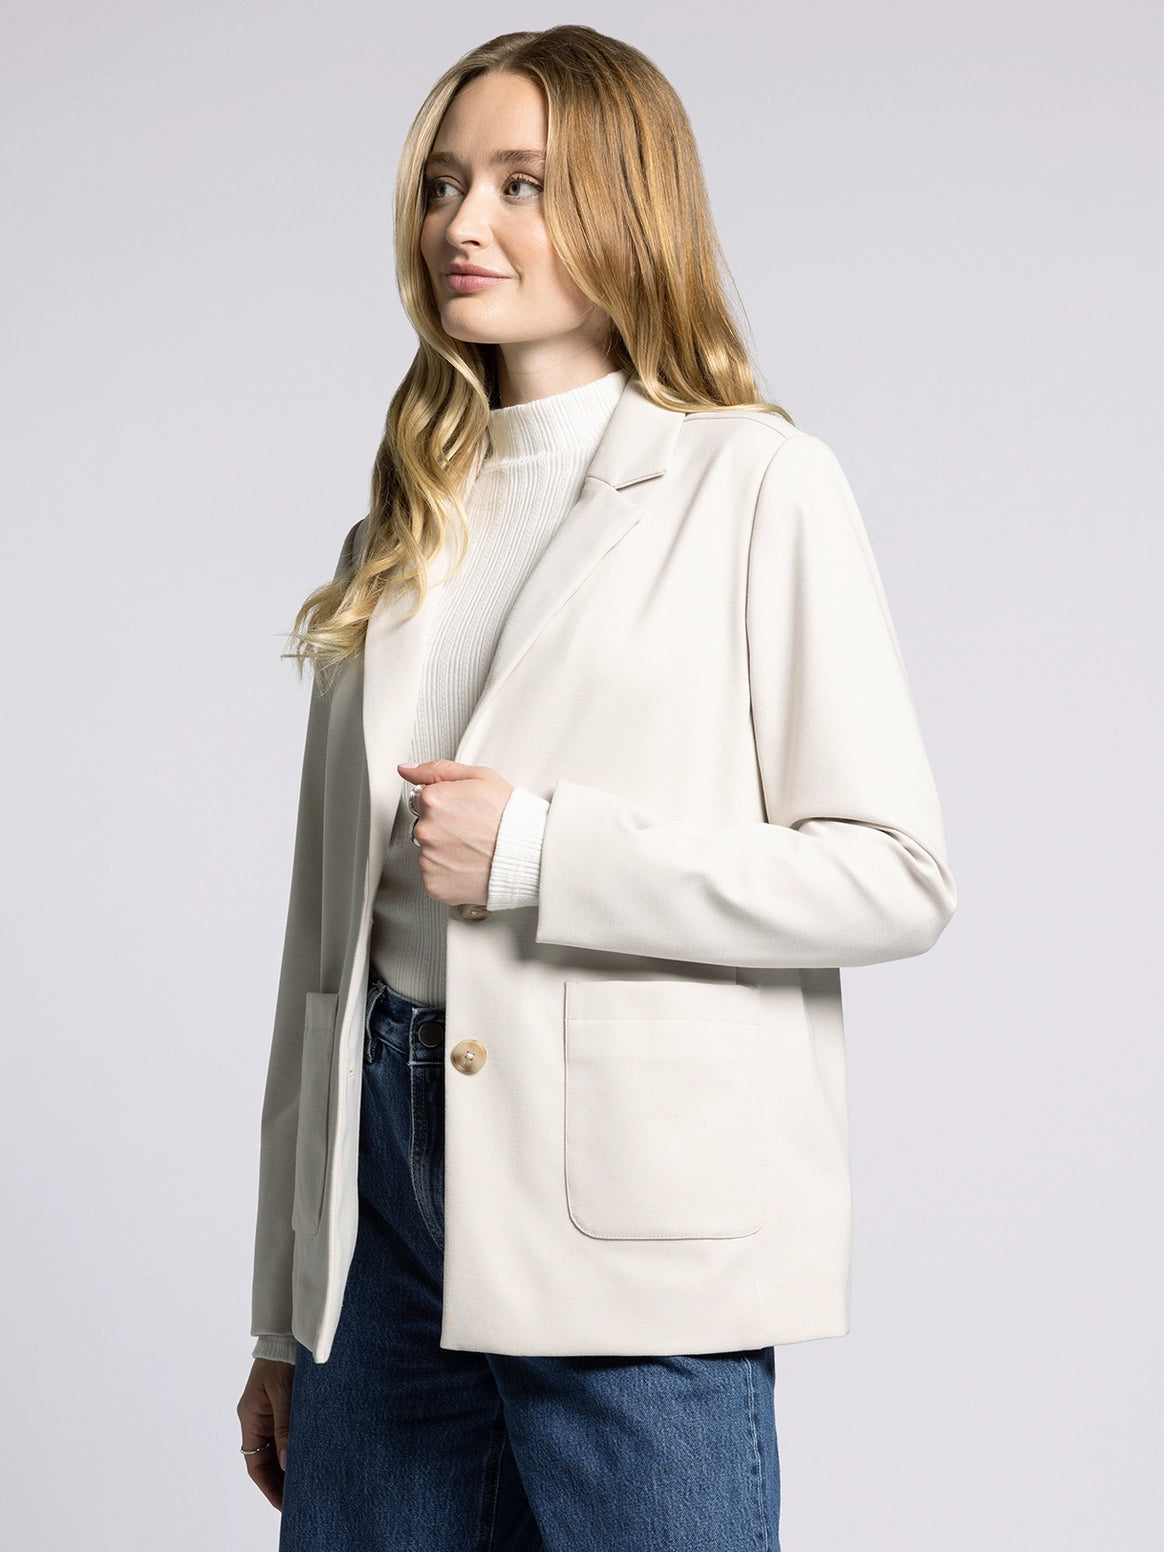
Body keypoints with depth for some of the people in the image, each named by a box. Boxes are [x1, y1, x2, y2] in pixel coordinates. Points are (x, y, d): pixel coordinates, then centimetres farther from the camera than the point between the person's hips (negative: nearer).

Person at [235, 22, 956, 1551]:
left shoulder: (756, 483, -2)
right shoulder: (408, 529, 14)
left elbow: (893, 876, -9)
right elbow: (326, 923, 12)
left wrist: (541, 851, -16)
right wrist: (284, 1315, 12)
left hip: (632, 1212, -5)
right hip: (391, 1169, 5)